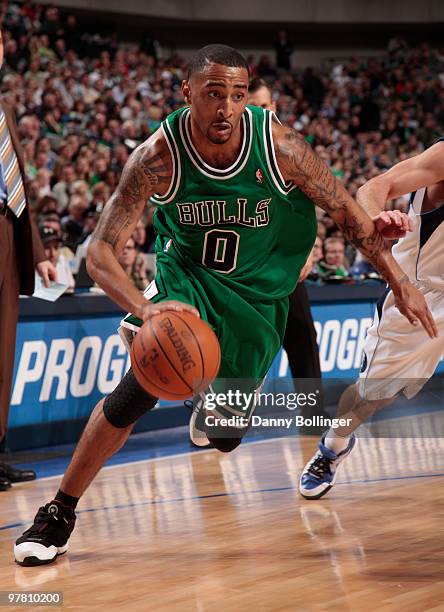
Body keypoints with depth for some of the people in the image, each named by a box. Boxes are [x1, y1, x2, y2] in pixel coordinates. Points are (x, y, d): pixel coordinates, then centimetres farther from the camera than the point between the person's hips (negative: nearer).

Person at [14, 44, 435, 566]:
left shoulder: (277, 146, -23)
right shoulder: (158, 157, -25)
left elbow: (348, 214, -8)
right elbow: (100, 252, -27)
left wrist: (399, 282, -8)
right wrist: (145, 308, -46)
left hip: (256, 293, 2)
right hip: (187, 277, -1)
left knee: (226, 436, 6)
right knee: (142, 385, -27)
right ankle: (58, 513, -14)